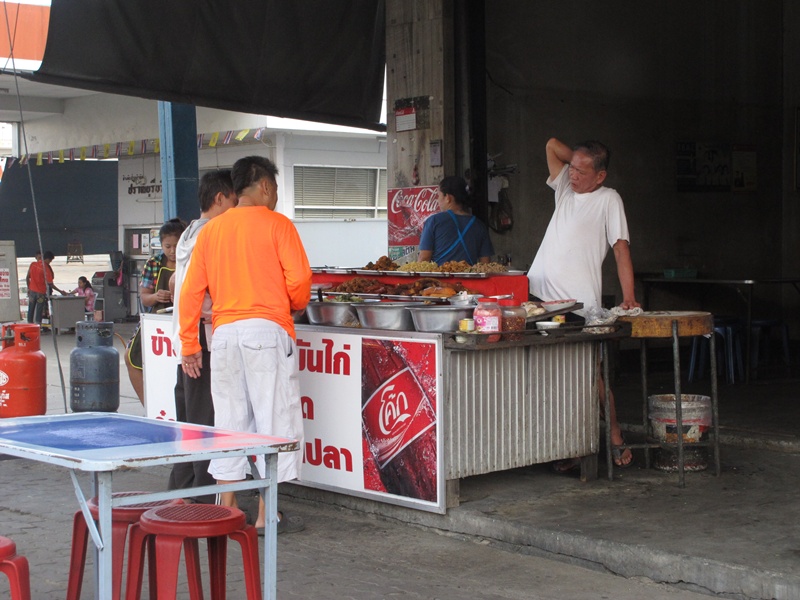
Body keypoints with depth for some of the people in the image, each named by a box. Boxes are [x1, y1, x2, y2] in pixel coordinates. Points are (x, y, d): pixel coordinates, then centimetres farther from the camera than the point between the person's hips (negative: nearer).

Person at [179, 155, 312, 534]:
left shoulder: (210, 230, 12)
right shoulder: (276, 225, -2)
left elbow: (191, 291, 9)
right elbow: (298, 280, -10)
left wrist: (189, 344, 13)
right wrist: (296, 305, 12)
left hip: (224, 332, 5)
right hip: (267, 330, -5)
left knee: (229, 421, 11)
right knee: (274, 420, 0)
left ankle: (227, 509, 14)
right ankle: (267, 514, 1)